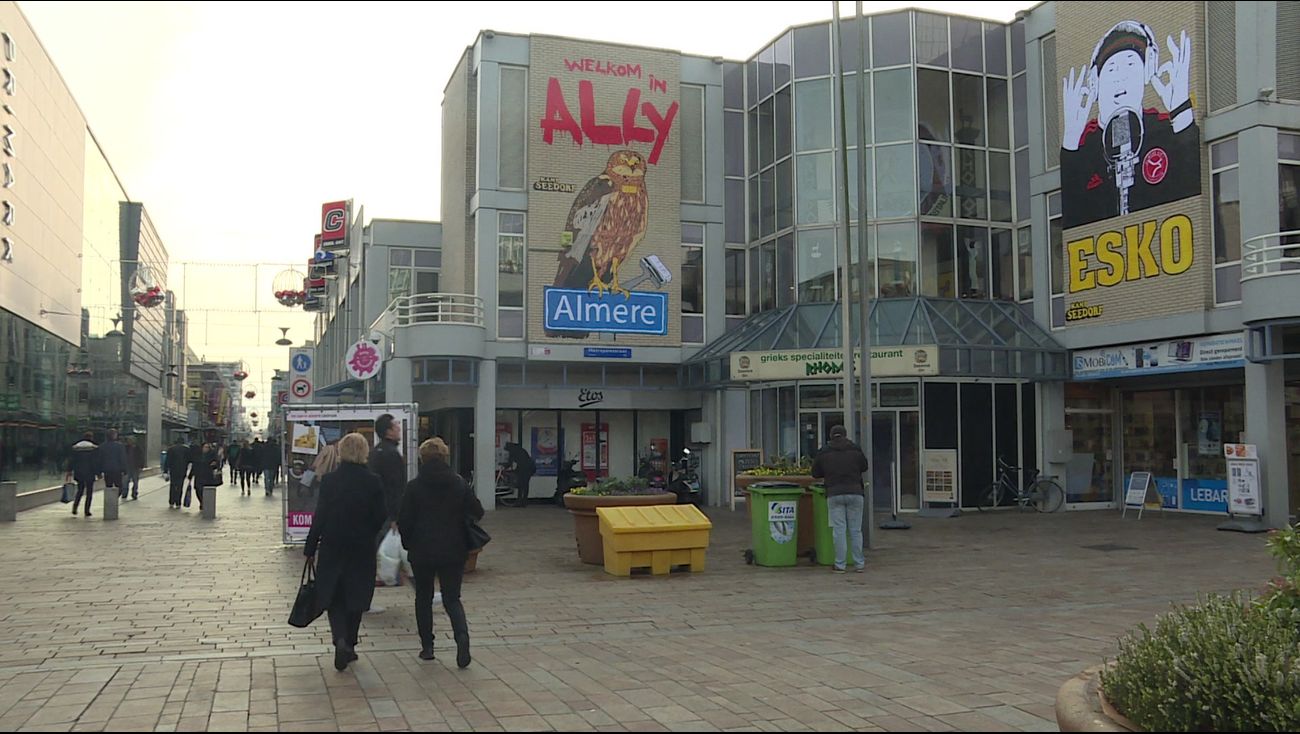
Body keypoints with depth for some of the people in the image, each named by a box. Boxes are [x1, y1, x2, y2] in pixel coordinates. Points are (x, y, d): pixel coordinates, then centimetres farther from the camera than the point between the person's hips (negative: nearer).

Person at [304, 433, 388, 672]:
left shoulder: (329, 480, -9)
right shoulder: (373, 482, -9)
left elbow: (319, 517, -7)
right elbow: (380, 517, -4)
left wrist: (310, 549, 2)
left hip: (332, 548, 0)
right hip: (362, 550, 0)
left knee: (333, 598, 10)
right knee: (356, 598, 15)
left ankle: (340, 640, -11)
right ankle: (349, 645, 21)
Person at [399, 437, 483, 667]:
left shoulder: (414, 487, -8)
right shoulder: (459, 484, -3)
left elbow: (404, 521, -6)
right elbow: (477, 512, -1)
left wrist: (408, 543, 11)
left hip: (422, 552, -1)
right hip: (453, 551, 1)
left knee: (423, 598, 17)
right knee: (452, 598, 8)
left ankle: (427, 646, 17)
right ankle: (462, 635, -18)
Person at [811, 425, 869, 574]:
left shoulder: (824, 452, 5)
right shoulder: (855, 450, 6)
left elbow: (815, 473, 13)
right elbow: (864, 467, 20)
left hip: (834, 494, 0)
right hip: (854, 492, 0)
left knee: (839, 530, 1)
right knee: (855, 530, 6)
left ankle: (840, 565, 3)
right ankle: (859, 564, 11)